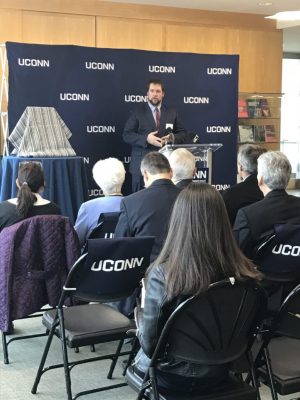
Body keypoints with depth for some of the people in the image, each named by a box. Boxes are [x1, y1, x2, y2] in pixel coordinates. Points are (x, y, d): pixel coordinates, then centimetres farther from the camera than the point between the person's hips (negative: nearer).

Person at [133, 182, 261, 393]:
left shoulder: (163, 274, -29)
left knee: (141, 356, 31)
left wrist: (140, 328, 1)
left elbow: (149, 343, -20)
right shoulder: (245, 273, -19)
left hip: (173, 375, -3)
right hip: (218, 372, 4)